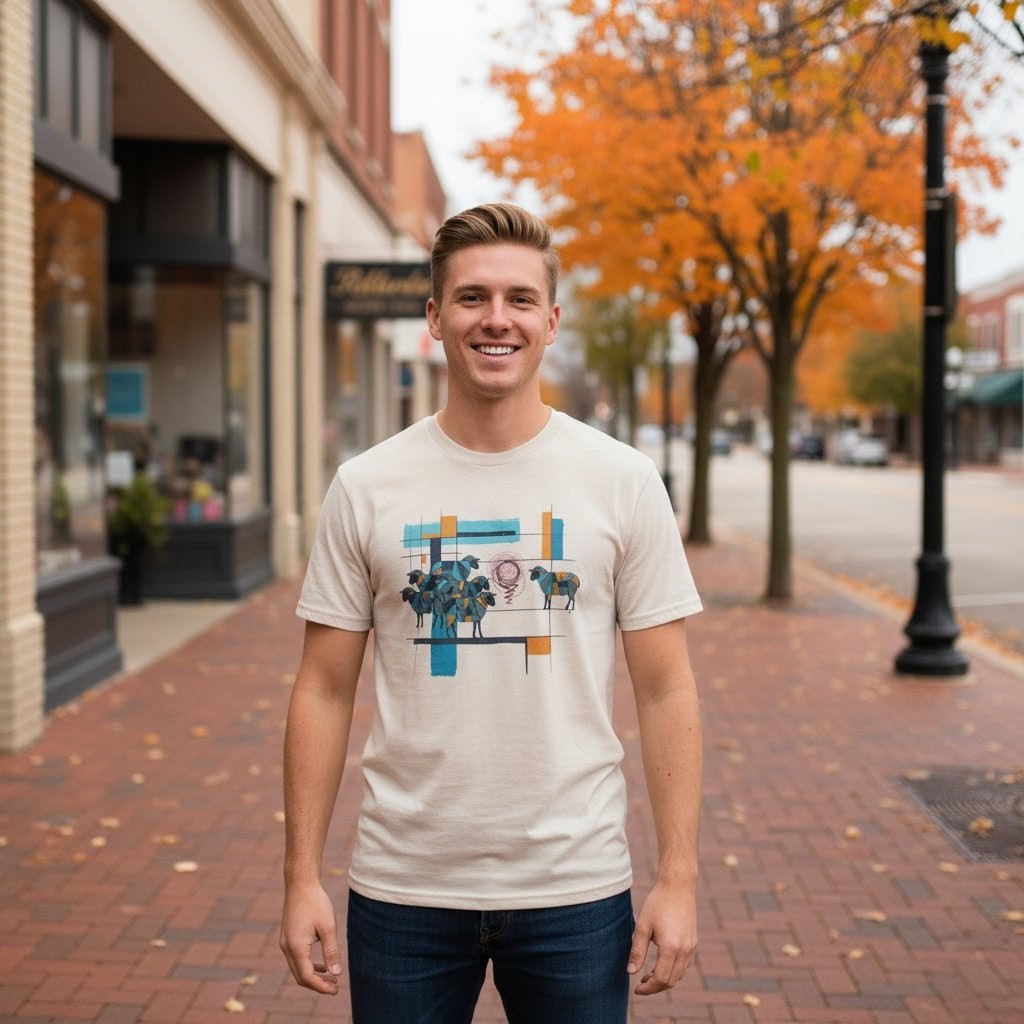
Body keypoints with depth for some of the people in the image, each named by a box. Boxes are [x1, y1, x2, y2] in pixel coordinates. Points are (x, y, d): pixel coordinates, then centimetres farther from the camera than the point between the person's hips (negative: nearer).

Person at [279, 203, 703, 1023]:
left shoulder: (624, 482, -2)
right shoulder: (366, 487, -1)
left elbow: (665, 690, -2)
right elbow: (325, 689, 2)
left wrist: (679, 879, -6)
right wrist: (303, 878, -2)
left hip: (576, 889, 0)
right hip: (402, 887, 1)